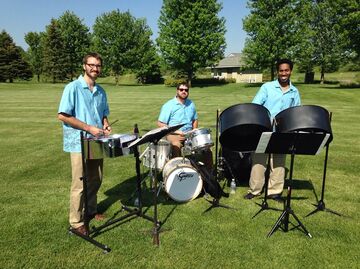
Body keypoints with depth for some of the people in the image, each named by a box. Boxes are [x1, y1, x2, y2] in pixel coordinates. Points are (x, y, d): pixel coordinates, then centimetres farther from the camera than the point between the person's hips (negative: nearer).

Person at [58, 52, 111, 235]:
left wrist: (105, 125, -2)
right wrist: (89, 128, -19)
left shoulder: (100, 91, 10)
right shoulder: (73, 88, -10)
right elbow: (62, 116, -15)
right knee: (79, 184, 1)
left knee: (96, 180, 16)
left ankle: (91, 210, 35)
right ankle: (76, 222, 15)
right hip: (79, 143, -6)